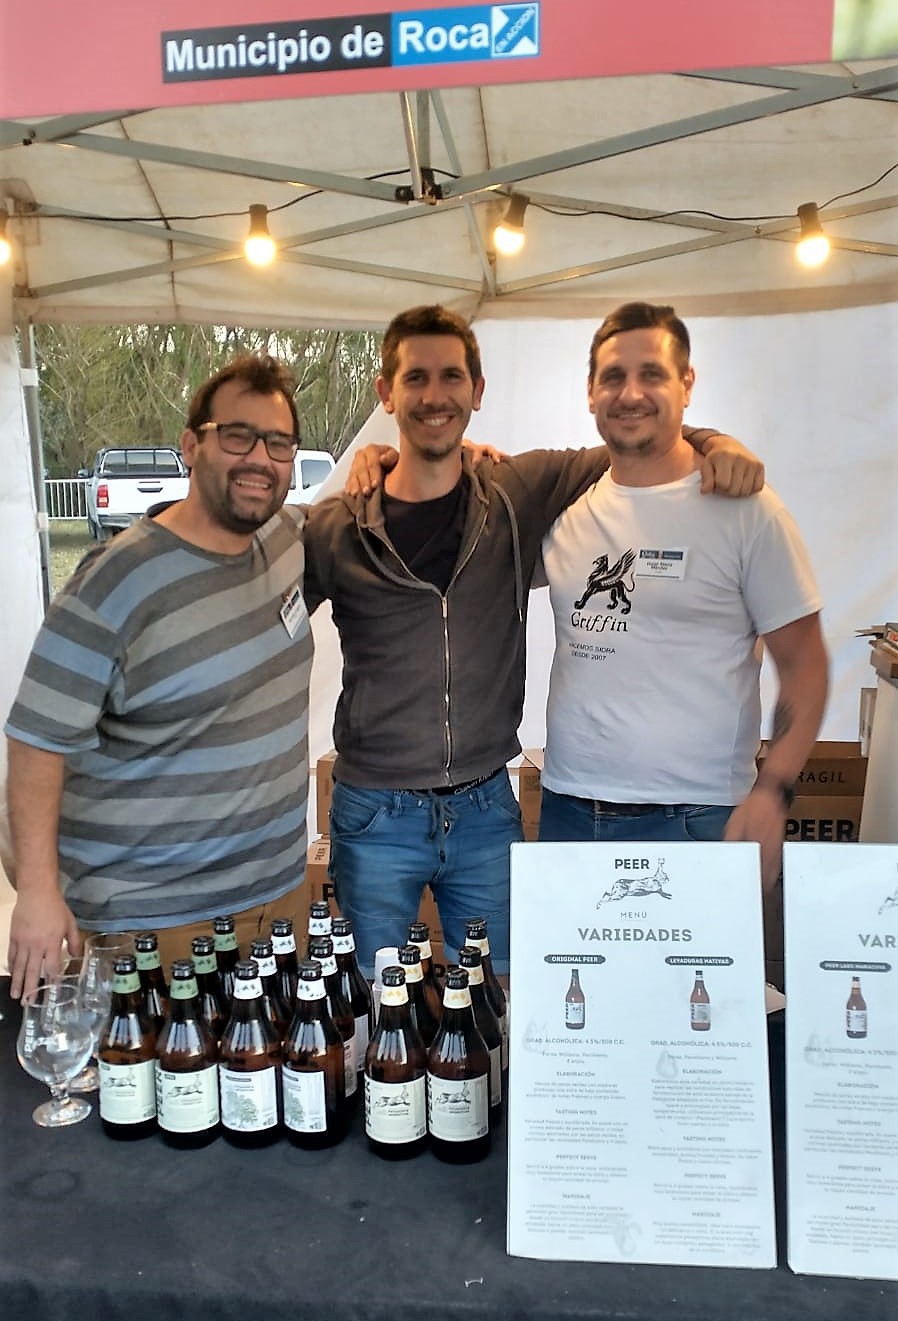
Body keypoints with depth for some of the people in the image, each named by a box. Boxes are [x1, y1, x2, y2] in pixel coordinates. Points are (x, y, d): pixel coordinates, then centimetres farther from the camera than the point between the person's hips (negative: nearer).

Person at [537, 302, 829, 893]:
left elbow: (804, 664, -2)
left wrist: (772, 790, -14)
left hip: (697, 821, -3)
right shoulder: (566, 507, 6)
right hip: (568, 811, 4)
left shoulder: (743, 508, -4)